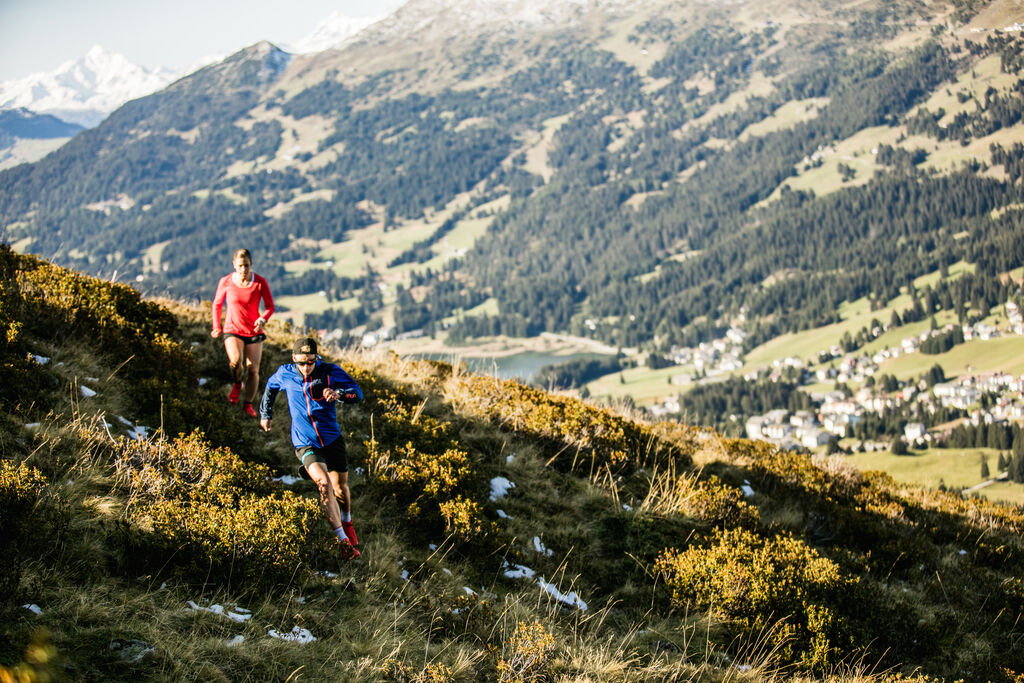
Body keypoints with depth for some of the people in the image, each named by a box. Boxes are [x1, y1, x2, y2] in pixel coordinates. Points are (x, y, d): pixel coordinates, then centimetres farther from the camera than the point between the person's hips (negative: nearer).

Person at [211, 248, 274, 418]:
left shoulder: (260, 282, -8)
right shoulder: (226, 282, -6)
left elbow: (270, 306, -2)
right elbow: (217, 304, 10)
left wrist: (263, 319, -22)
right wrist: (217, 327, 4)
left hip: (254, 332, 1)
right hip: (232, 330, -1)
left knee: (253, 369, 1)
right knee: (236, 360, -27)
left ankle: (248, 405, 21)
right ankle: (236, 384, 5)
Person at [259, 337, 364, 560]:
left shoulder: (329, 372, -11)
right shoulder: (285, 374, -6)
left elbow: (357, 393, -18)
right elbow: (270, 387, 17)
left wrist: (338, 393, -38)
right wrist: (265, 414, 26)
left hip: (332, 439, 1)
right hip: (305, 443, -1)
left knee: (340, 487, 13)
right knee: (324, 483, -24)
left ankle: (347, 523, 47)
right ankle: (343, 540, -21)